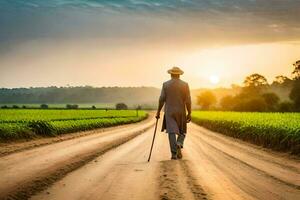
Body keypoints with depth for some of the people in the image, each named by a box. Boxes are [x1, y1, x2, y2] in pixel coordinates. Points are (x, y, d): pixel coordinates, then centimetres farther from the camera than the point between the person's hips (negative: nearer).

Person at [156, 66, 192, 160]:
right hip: (181, 112, 0)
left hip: (169, 112, 0)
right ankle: (179, 145, -13)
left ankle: (174, 153, -10)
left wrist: (158, 112, 5)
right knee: (182, 132, 15)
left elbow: (162, 100, -4)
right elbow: (188, 100, -6)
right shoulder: (185, 85, -2)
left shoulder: (166, 84, -2)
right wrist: (189, 114, -2)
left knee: (172, 132, -1)